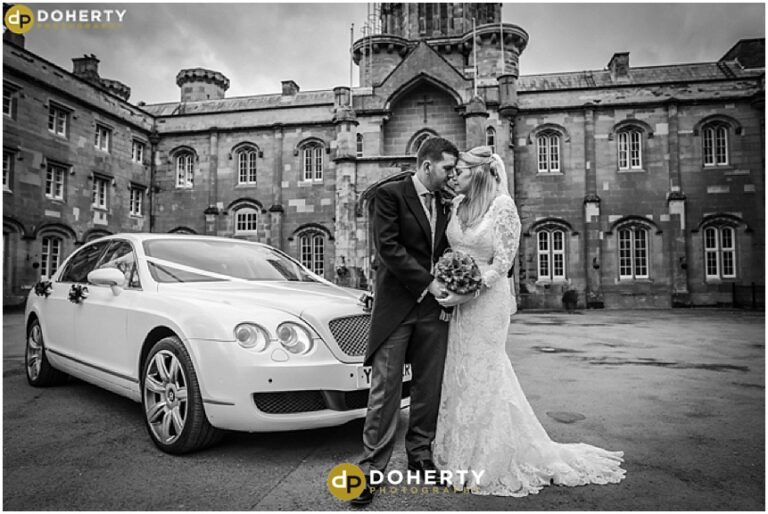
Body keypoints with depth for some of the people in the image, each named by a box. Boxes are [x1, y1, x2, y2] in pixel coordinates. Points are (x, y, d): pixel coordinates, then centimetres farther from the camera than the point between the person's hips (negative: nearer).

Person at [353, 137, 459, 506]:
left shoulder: (444, 205, 16)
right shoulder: (390, 194, -3)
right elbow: (388, 247, -13)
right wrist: (427, 283, -15)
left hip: (433, 307, 6)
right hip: (397, 305, -6)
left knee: (429, 386, 10)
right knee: (385, 388, -4)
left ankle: (421, 454, 25)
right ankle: (372, 467, 5)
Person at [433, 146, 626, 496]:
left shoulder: (503, 207, -12)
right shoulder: (458, 204, 6)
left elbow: (501, 264, -14)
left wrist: (466, 293, -21)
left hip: (486, 301, -6)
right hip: (458, 301, 6)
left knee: (481, 378, 4)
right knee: (461, 375, 12)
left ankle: (486, 465, 22)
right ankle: (461, 454, 30)